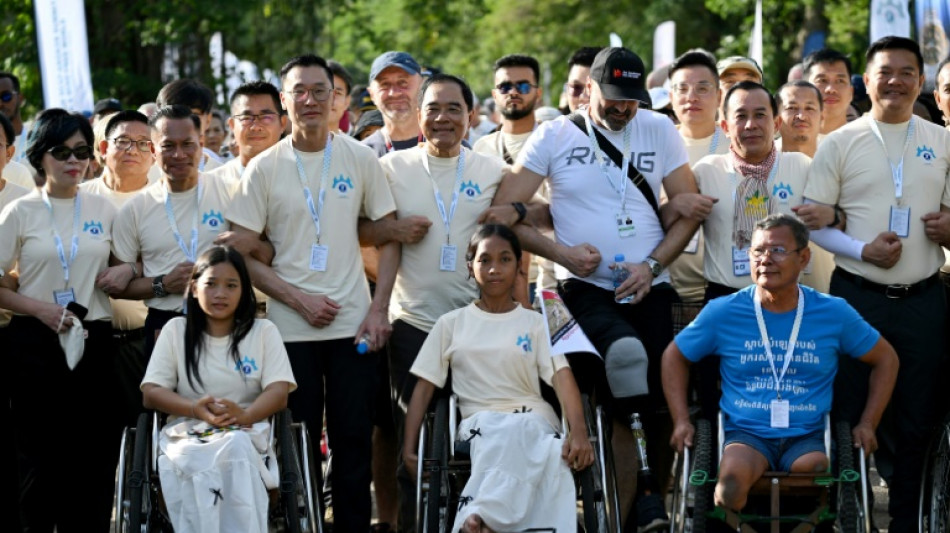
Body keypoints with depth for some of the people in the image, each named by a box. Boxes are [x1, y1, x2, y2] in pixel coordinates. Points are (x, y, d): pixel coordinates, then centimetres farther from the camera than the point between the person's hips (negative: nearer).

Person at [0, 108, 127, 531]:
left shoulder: (104, 210, 9)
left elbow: (126, 266, 21)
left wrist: (126, 271, -3)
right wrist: (40, 309, -15)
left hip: (94, 342, 2)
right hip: (35, 343, -2)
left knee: (94, 460, 0)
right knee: (41, 460, 0)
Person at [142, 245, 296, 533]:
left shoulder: (263, 331, 13)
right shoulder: (175, 331, 14)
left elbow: (279, 392, 0)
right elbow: (151, 393, 6)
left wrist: (244, 415, -23)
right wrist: (196, 409, -15)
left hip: (246, 436, 0)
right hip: (187, 434, 0)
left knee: (237, 450, -39)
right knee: (197, 466, -38)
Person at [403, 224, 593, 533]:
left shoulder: (536, 323, 14)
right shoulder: (451, 324, 17)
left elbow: (562, 377, -1)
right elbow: (424, 387, 13)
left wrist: (578, 432, -19)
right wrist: (409, 448, -1)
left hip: (532, 420, 0)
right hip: (480, 423, 0)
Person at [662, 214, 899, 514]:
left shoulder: (833, 314, 6)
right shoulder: (723, 312, 5)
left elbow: (885, 358, 19)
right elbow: (675, 357, 18)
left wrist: (868, 424, 11)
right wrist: (681, 421, 7)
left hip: (806, 438, 1)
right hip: (746, 434, 0)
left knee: (813, 470, -36)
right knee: (734, 476, -36)